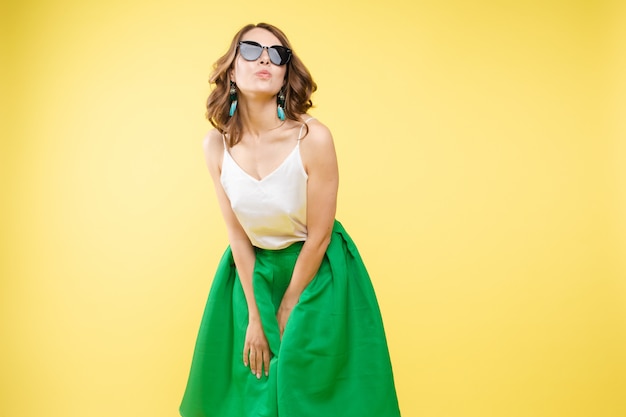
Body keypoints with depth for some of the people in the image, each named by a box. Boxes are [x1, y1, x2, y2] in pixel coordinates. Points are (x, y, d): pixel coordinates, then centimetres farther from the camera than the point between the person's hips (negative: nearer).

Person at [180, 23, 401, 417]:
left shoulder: (313, 138, -25)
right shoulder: (217, 145, -13)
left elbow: (318, 237, -16)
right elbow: (238, 235, -5)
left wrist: (287, 312, -8)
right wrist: (254, 316, -4)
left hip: (317, 272, -3)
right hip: (253, 271, 3)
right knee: (251, 383, 14)